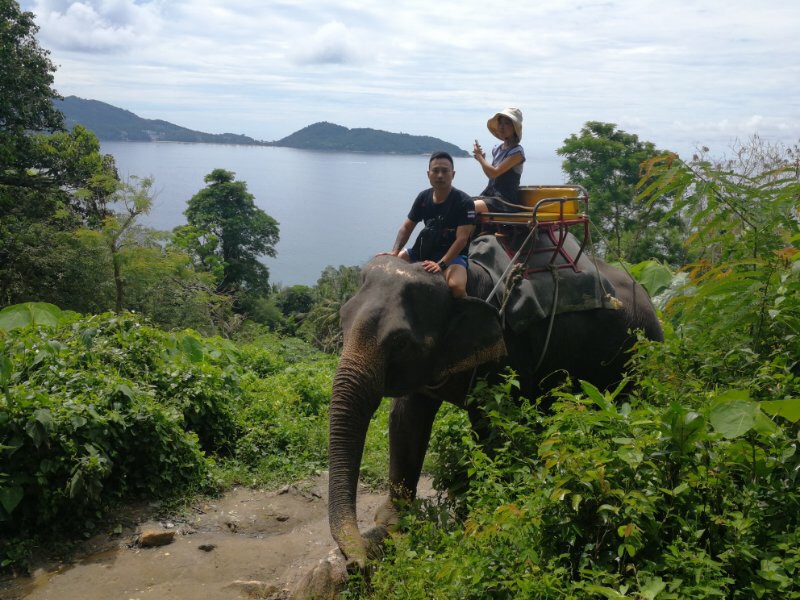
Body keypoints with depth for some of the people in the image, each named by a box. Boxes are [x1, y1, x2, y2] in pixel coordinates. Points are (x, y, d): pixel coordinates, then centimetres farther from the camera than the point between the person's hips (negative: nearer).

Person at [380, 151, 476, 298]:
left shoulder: (464, 202, -16)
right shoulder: (423, 197, 1)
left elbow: (461, 239, -21)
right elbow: (406, 227, 5)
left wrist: (441, 264, -31)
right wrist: (395, 252, -12)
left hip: (453, 254, -6)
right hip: (425, 249, 6)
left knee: (456, 286, -36)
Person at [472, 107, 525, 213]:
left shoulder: (517, 152, -10)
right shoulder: (497, 149, 13)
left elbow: (495, 172, -17)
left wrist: (479, 157, -3)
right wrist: (482, 158, 6)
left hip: (506, 201, -8)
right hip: (490, 195, 8)